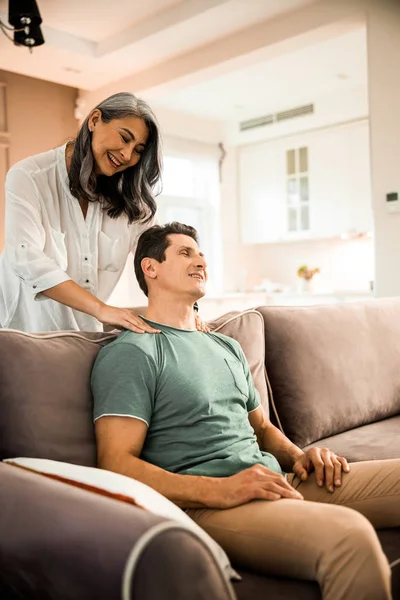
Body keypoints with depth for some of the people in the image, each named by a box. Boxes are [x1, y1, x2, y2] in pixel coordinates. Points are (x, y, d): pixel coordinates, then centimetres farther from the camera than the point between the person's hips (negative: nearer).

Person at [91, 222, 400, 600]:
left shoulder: (227, 347, 24)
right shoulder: (130, 352, -2)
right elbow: (116, 464, -12)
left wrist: (299, 456, 7)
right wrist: (220, 490, -21)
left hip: (274, 481, 9)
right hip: (203, 506, -8)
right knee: (350, 534, -34)